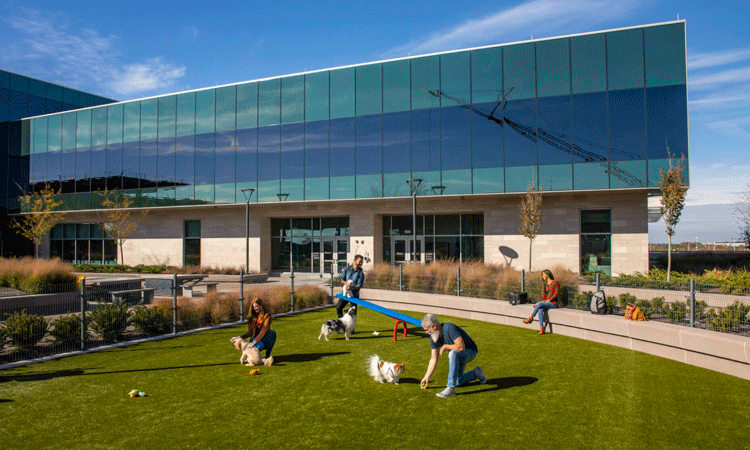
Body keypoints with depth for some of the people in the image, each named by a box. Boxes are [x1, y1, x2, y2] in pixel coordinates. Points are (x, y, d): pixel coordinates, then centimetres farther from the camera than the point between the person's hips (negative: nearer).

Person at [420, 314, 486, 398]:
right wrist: (427, 377, -4)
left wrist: (445, 347, -25)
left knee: (453, 353, -38)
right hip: (458, 356, 9)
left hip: (470, 351, -9)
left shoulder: (449, 328, -32)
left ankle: (450, 388, -32)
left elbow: (461, 347, -38)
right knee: (457, 381, 11)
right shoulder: (433, 337, -8)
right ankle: (476, 373, 34)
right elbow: (434, 359, -2)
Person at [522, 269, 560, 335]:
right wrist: (539, 303, 2)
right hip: (546, 302, 6)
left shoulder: (555, 283, -3)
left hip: (553, 303, -6)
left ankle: (530, 318, -23)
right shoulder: (546, 284, 18)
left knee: (540, 304, -32)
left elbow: (556, 294, -12)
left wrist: (548, 300, -19)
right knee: (540, 311, -27)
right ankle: (541, 329, -35)